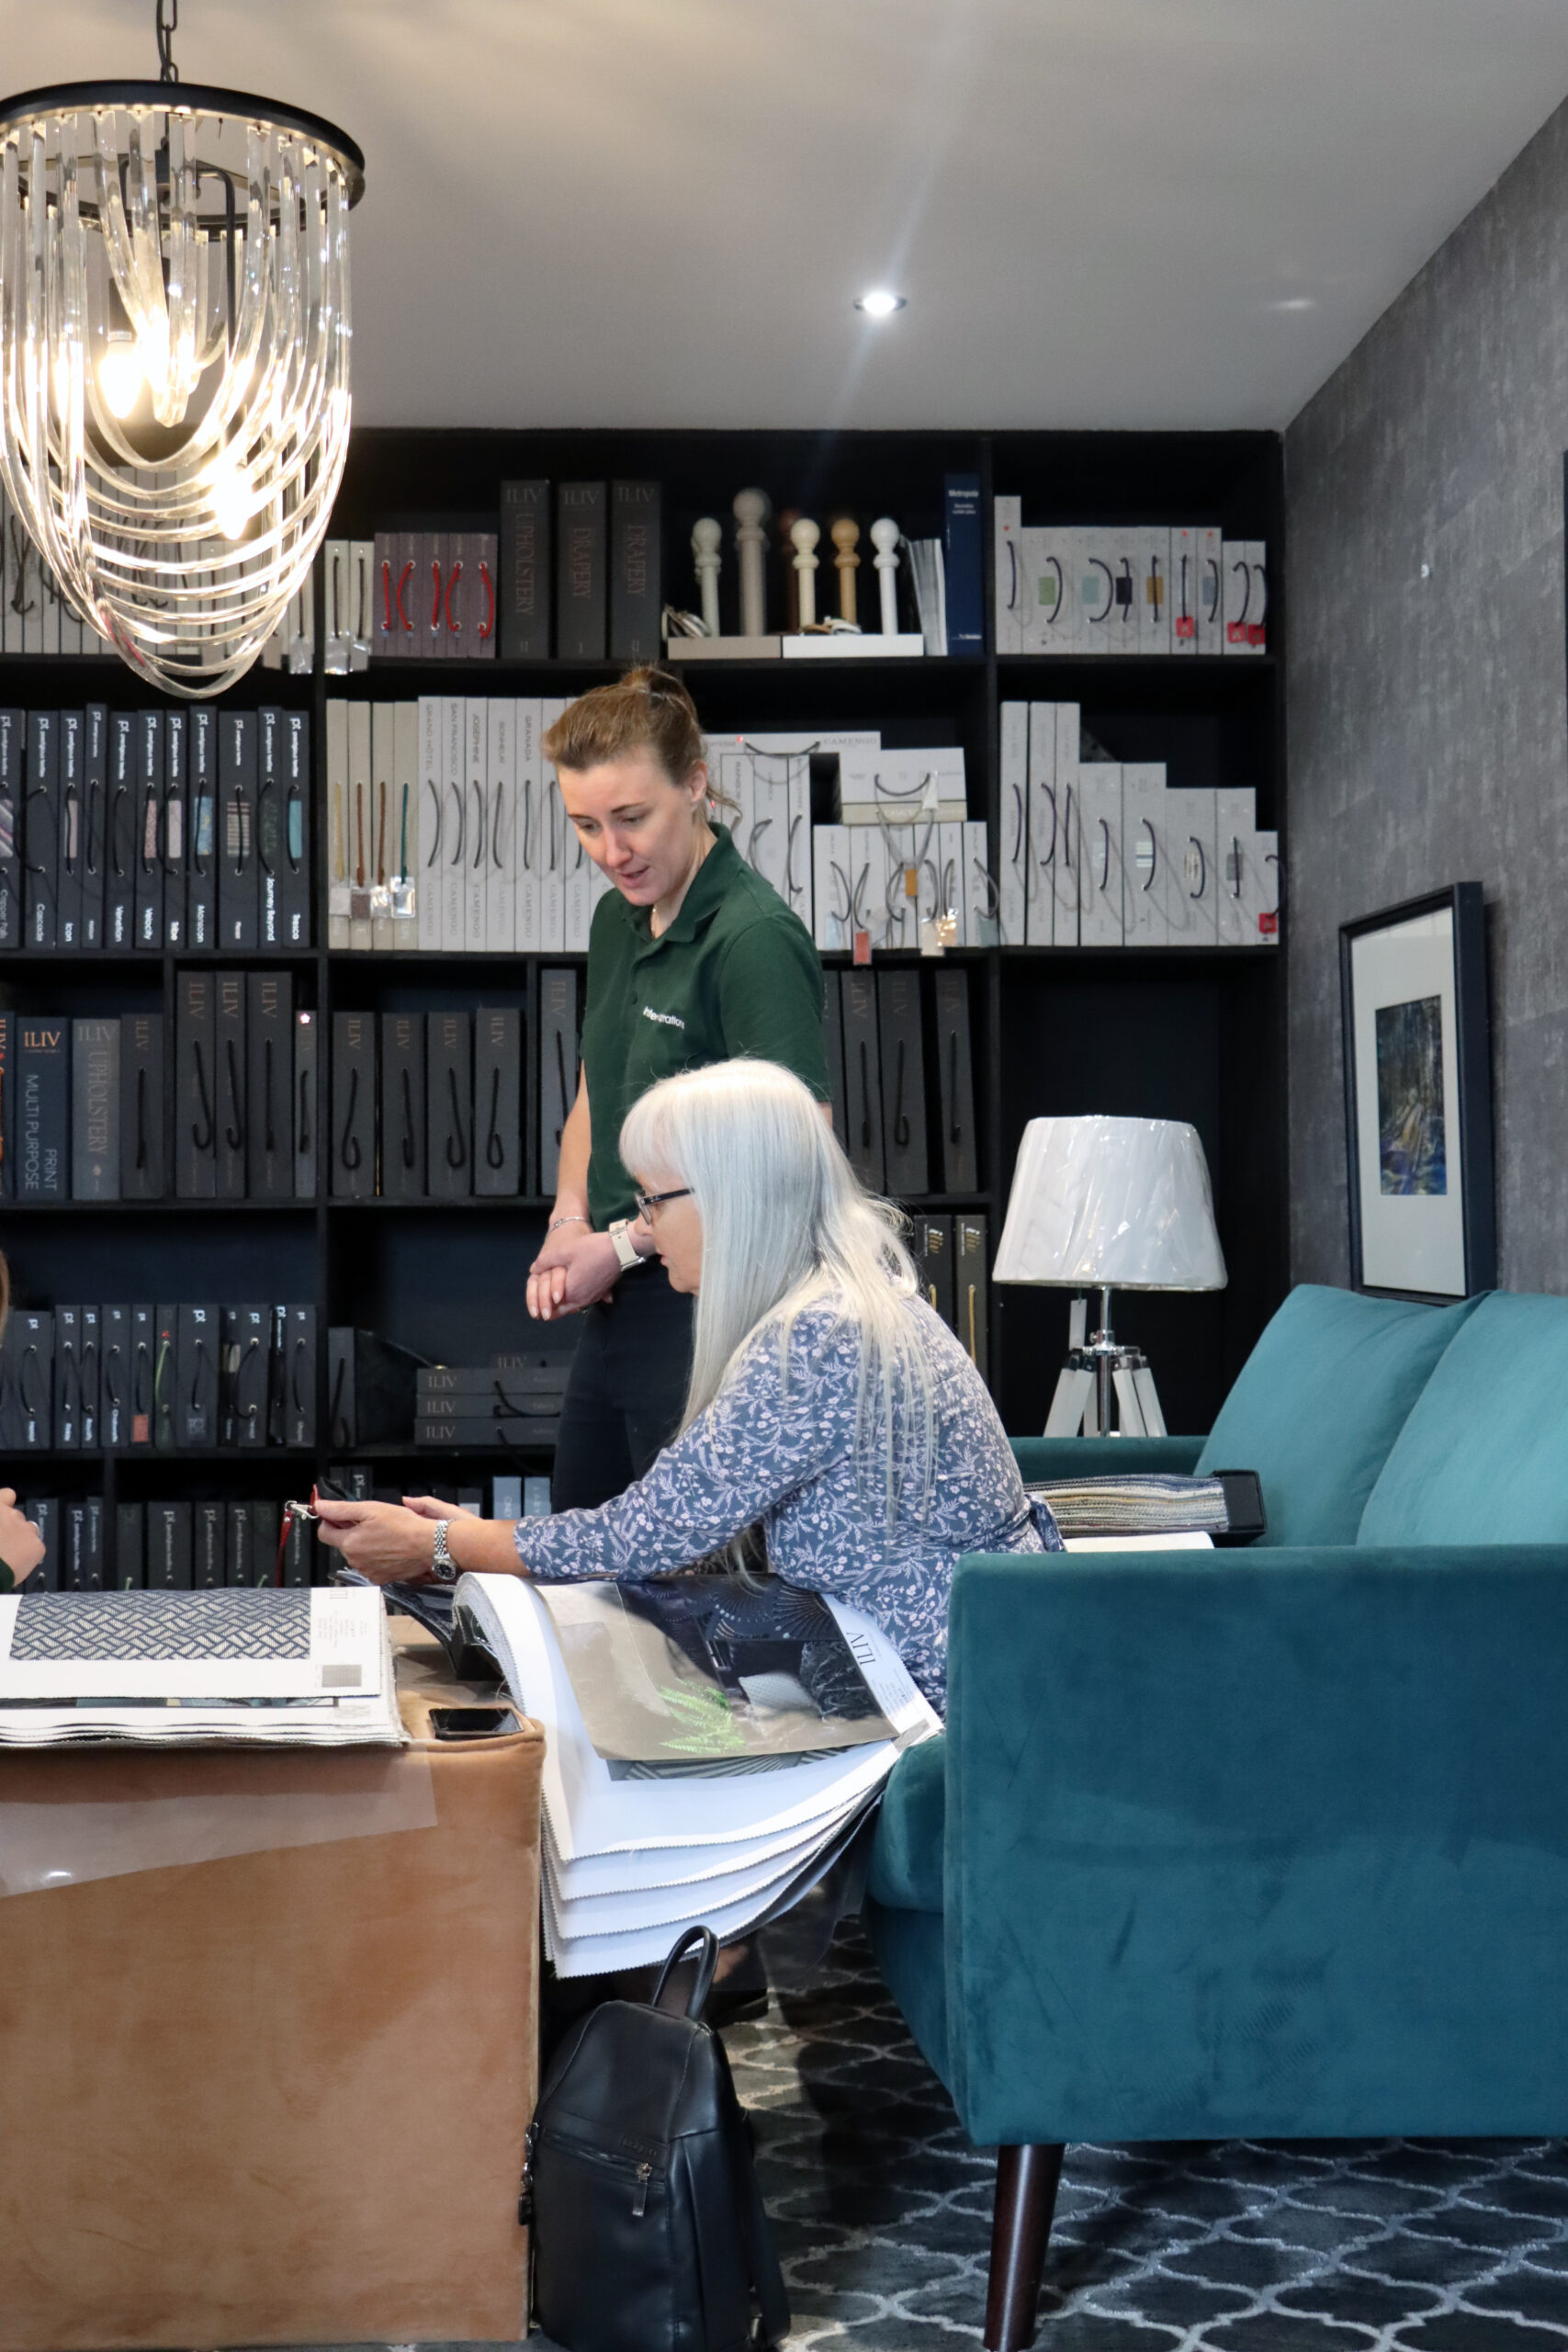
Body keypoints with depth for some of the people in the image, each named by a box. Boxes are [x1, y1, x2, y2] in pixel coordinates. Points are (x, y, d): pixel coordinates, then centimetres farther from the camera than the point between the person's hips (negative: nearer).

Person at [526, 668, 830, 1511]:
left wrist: (627, 1243, -15)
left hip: (713, 1312, -9)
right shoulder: (618, 920, 11)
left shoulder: (757, 938, -16)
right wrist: (569, 1222, 5)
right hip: (617, 1309, 9)